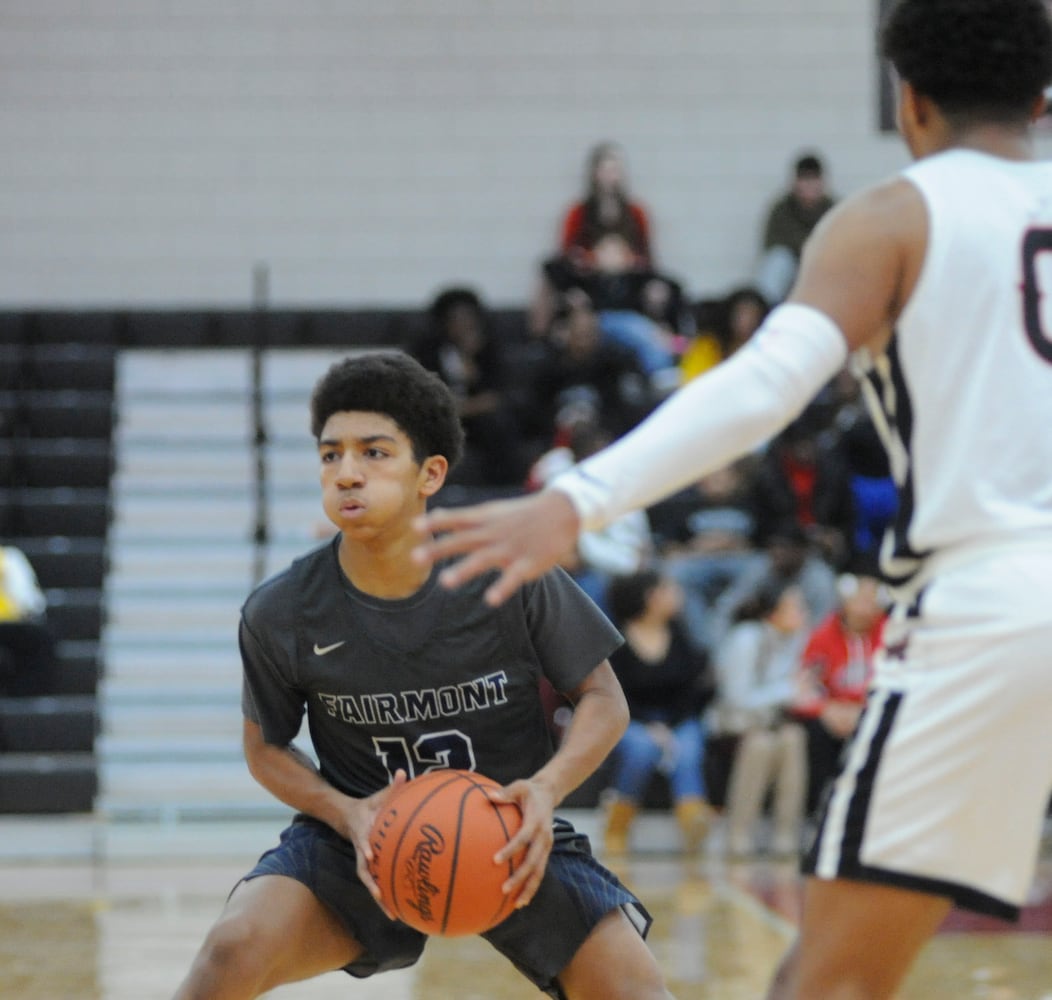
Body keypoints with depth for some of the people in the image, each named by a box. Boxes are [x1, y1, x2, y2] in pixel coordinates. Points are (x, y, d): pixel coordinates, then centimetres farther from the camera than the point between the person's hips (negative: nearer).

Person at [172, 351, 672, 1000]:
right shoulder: (280, 614, -13)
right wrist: (346, 814, -18)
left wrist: (547, 789, -26)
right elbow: (267, 747, 3)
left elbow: (604, 699, -6)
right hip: (365, 844, 0)